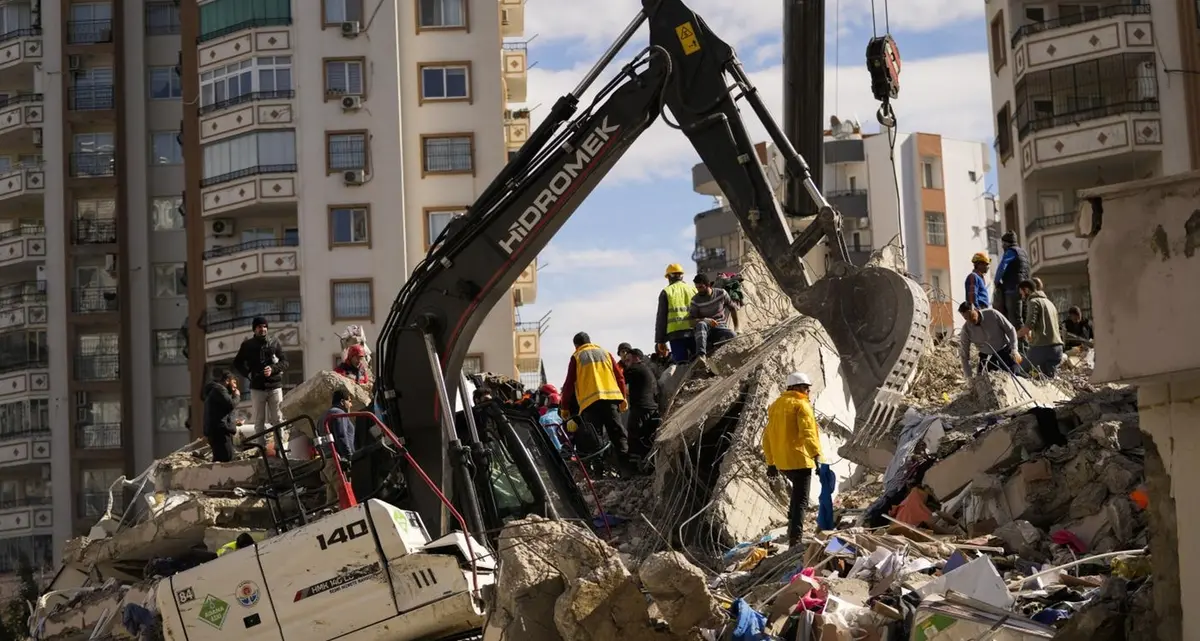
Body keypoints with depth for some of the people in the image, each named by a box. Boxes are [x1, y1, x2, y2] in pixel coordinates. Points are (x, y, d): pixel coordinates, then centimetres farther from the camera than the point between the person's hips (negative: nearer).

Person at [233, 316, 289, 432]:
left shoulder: (274, 342, 8)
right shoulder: (247, 345, 7)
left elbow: (285, 361, 7)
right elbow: (237, 363, 16)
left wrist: (273, 369, -12)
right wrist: (248, 373, 0)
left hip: (274, 385, 0)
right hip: (257, 387, 0)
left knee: (278, 420, -1)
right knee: (259, 421, 0)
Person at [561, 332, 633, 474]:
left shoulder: (576, 357, 10)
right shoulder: (604, 353, 19)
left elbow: (569, 383, 7)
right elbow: (619, 377, 15)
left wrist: (564, 407, 13)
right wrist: (623, 398, 22)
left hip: (590, 401, -3)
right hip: (611, 397, 3)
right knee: (618, 433, 2)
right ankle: (627, 467, -8)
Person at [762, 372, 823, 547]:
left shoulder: (775, 405, 16)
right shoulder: (801, 405, -8)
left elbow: (768, 436, 19)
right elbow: (807, 432, -22)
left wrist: (771, 462, 24)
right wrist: (816, 454, -28)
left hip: (781, 462, 7)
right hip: (799, 459, -7)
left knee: (797, 492, 28)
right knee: (801, 500, -4)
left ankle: (793, 527, 23)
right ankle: (795, 538, -13)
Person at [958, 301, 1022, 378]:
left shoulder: (992, 314, -20)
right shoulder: (966, 329, -17)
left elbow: (1010, 329, -9)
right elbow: (964, 355, -10)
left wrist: (1014, 350, -18)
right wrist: (968, 377, -14)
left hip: (1005, 351, -1)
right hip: (986, 356, 1)